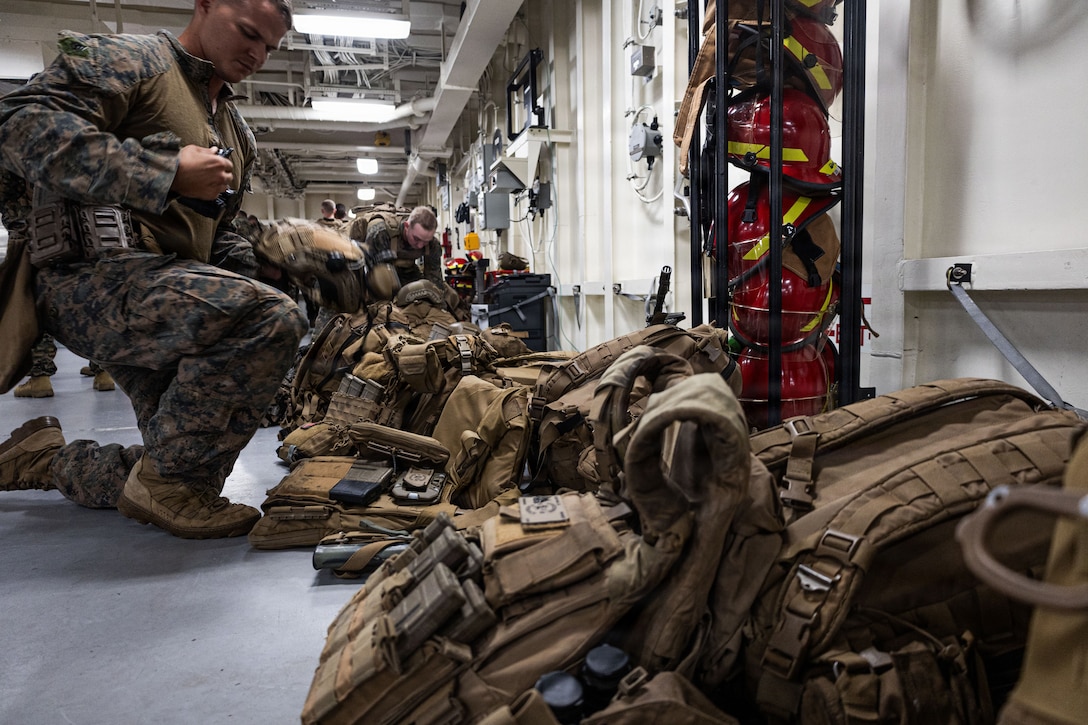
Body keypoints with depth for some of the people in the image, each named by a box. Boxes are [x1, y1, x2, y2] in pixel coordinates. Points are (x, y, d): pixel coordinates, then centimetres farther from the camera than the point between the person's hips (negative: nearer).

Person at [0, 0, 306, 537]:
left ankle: (45, 456, 33)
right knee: (271, 318, -35)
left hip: (167, 286, 9)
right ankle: (168, 480, -16)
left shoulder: (238, 135, 25)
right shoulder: (127, 60, 1)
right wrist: (169, 171, -20)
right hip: (92, 275, -8)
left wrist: (252, 270, 9)